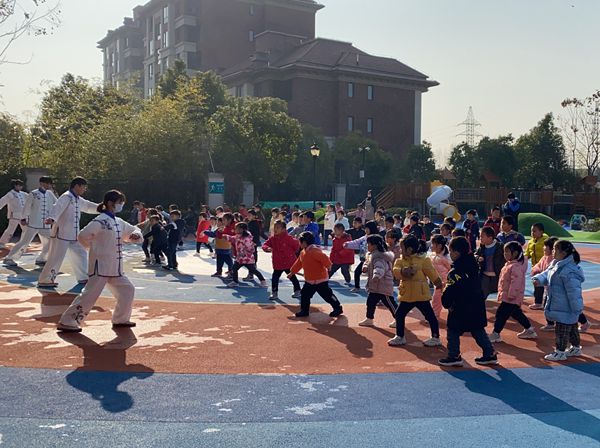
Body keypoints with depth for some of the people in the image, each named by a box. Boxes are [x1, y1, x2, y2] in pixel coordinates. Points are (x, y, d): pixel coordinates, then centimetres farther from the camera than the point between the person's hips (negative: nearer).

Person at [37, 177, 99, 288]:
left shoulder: (78, 200, 15)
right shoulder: (66, 197, -14)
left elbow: (88, 206, 29)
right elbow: (57, 208, -29)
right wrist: (51, 218, -48)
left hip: (73, 235, 10)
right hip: (61, 234, -10)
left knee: (80, 254, 18)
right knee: (56, 258, -8)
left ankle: (83, 278, 30)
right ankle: (44, 281, 0)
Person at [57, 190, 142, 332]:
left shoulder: (119, 222, 12)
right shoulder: (100, 221, -14)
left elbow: (133, 230, 25)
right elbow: (82, 236, -20)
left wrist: (135, 234, 1)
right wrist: (95, 247, -5)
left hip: (115, 268, 9)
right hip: (101, 266, -9)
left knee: (127, 290, 13)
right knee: (90, 294, -11)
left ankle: (121, 320, 27)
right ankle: (66, 322, -6)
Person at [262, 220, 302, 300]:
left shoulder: (288, 238, -17)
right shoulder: (272, 238, -1)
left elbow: (296, 245, -10)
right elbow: (265, 245, -2)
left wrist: (292, 253, 3)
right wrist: (267, 248, -25)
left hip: (289, 263, -5)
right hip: (277, 263, 5)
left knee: (292, 277, 10)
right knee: (275, 277, 3)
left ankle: (297, 291, 26)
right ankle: (274, 293, 12)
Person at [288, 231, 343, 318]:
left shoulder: (314, 251, -23)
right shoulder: (303, 252, 9)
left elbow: (324, 258, -32)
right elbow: (298, 263, 20)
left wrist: (328, 266, -28)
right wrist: (292, 272, 25)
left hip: (320, 279, -9)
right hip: (310, 280, 9)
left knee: (327, 295, -2)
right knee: (304, 294, 12)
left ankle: (338, 308, 12)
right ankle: (304, 311, 23)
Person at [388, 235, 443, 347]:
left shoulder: (424, 260, -9)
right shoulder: (400, 261, 3)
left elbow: (432, 274, -5)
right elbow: (395, 271, -13)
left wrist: (439, 284, 0)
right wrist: (402, 271, -31)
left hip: (421, 295, -5)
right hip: (406, 295, 5)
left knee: (430, 316, 3)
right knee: (399, 314, 9)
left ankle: (436, 338, 16)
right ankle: (400, 337, 24)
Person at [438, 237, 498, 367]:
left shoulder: (455, 271, -20)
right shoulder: (472, 264, 6)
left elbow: (451, 290, -21)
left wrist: (446, 303, -4)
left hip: (461, 307, -8)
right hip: (477, 305, 8)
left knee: (453, 330, 5)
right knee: (478, 330, 17)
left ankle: (454, 356, 10)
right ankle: (490, 354, 19)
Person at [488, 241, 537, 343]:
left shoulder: (516, 266, -25)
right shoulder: (510, 264, 9)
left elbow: (515, 282, -30)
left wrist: (511, 295, -28)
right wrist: (502, 292, 22)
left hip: (511, 298, -11)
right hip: (507, 295, 11)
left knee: (501, 314, -4)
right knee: (516, 313, 22)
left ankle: (495, 334, 5)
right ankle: (529, 330, 34)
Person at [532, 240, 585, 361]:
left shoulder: (568, 271, -28)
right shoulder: (556, 264, 4)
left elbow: (573, 292, -26)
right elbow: (547, 274, 10)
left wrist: (576, 309, -21)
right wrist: (539, 279, -12)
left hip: (565, 309, -10)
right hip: (560, 306, 10)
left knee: (561, 329, 2)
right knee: (571, 327, 23)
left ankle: (560, 352, 15)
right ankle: (576, 348, 38)